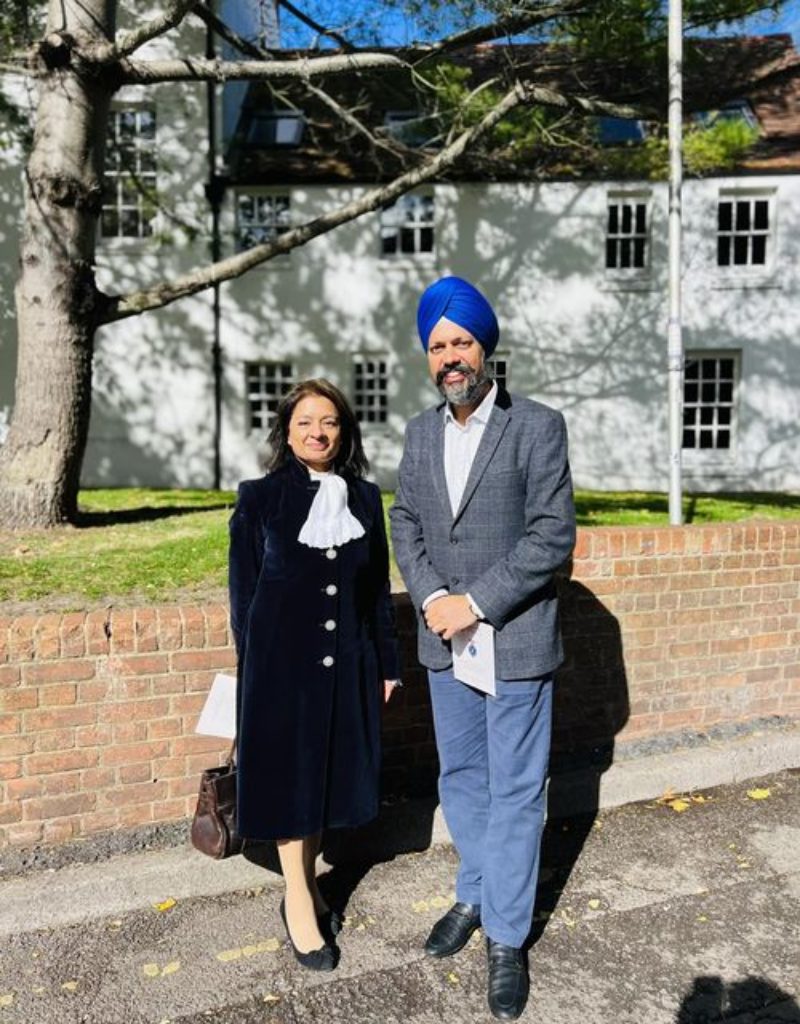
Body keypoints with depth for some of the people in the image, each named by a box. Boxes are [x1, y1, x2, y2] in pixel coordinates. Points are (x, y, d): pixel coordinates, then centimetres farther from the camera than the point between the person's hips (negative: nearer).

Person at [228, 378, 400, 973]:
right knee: (289, 775, 8)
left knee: (331, 771, 14)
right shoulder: (260, 498, -5)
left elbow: (379, 588, 8)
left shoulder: (365, 498, 4)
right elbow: (244, 589, -2)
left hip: (348, 664, 3)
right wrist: (250, 670, -1)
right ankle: (299, 901, 25)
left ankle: (307, 880, 36)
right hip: (282, 661, -3)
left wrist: (388, 662, 8)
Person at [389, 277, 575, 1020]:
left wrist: (477, 603, -18)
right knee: (460, 777, 18)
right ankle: (475, 894, 40)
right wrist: (431, 598, -10)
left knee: (515, 788, 7)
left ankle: (506, 937, 24)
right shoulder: (420, 431, 6)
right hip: (444, 638, 5)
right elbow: (406, 524, 6)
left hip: (515, 639, -4)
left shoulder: (538, 426, -10)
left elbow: (553, 535, -15)